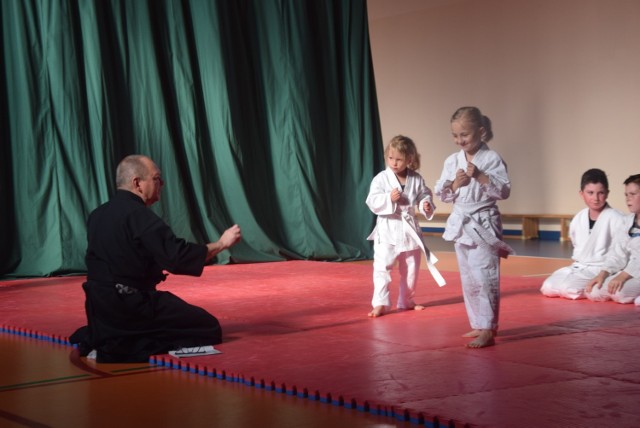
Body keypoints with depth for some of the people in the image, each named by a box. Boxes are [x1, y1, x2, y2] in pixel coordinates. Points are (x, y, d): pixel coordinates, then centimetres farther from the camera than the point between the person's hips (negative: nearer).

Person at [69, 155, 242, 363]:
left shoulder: (98, 215, 7)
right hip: (132, 305, -9)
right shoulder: (139, 216, -18)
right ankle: (132, 353, -13)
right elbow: (179, 258, -22)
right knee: (208, 329, -2)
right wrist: (221, 244, -10)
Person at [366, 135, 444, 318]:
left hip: (410, 228, 4)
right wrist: (389, 198, -28)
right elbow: (372, 202, -14)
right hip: (387, 229, -4)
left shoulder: (417, 179, -2)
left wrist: (426, 205, -13)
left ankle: (406, 301, 32)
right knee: (382, 267, -10)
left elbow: (425, 195, 8)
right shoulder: (381, 179, -11)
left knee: (411, 268, 16)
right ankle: (380, 303, -6)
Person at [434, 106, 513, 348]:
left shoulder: (492, 159, -10)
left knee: (485, 278, -10)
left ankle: (487, 330, -9)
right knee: (468, 280, 14)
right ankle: (479, 325, 25)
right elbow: (441, 193, 7)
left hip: (484, 224, -6)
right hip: (461, 224, 7)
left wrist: (480, 176, -23)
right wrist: (454, 184, -12)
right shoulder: (452, 161, 5)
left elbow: (504, 190, -14)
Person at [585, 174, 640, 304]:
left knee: (619, 292, -34)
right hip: (628, 271, 8)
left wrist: (623, 276, -26)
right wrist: (602, 274, -7)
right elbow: (618, 253, 7)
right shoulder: (627, 222, 13)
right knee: (593, 293, -9)